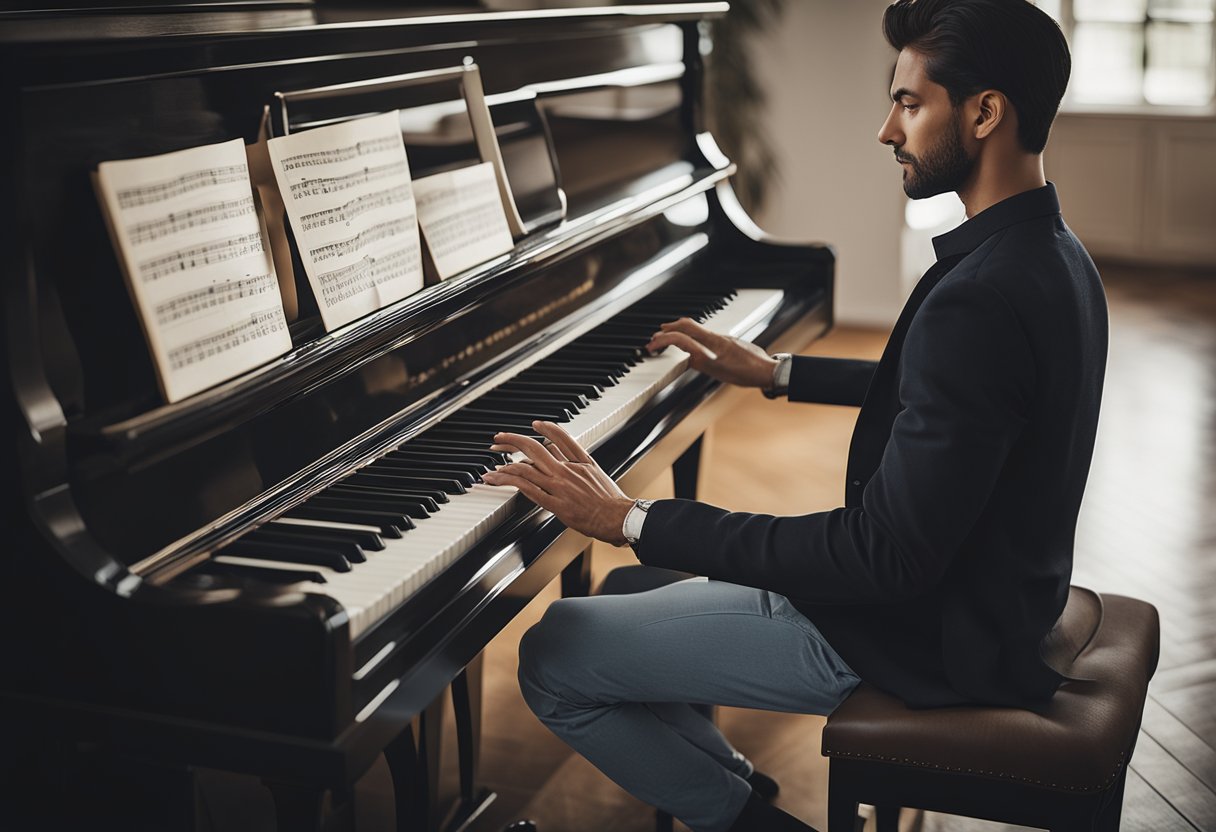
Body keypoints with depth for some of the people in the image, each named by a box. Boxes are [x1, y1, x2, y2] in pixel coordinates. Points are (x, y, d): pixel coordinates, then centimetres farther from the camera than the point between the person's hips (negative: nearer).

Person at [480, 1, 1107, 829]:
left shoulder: (978, 301, -30)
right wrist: (776, 371, 24)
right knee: (627, 607, 18)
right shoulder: (1049, 253, 3)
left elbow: (886, 560, -32)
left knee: (553, 658, -5)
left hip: (922, 635, -10)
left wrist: (633, 520, -28)